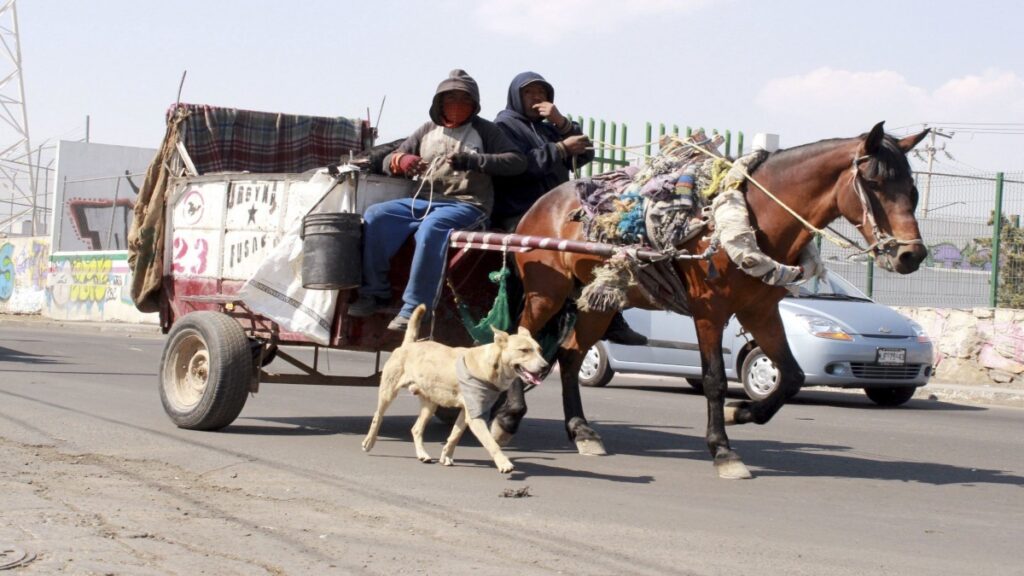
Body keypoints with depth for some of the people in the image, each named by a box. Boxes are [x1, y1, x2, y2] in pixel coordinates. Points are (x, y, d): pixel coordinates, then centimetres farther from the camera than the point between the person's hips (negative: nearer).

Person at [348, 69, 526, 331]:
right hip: (424, 200, 5)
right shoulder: (428, 131, 19)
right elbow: (388, 160, 20)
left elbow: (517, 162, -3)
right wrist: (401, 161, -7)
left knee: (431, 228, -37)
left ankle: (414, 309, -34)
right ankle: (374, 292, -11)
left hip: (466, 204, -5)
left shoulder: (484, 131, 9)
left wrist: (471, 161, -14)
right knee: (375, 216, -18)